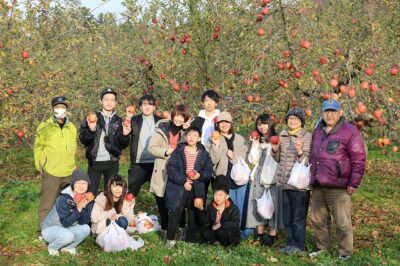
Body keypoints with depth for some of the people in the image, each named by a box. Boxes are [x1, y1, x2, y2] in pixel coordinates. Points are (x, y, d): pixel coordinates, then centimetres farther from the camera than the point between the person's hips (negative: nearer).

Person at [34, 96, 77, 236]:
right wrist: (41, 166, -4)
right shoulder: (45, 127, -6)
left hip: (69, 173, 4)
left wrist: (70, 164, 14)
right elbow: (38, 148, -1)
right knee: (47, 204, 0)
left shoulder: (72, 128, 8)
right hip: (50, 173, -4)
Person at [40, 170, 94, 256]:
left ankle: (69, 247, 5)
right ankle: (52, 247, -2)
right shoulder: (63, 198, -26)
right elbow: (65, 223, -29)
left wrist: (84, 207, -31)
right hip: (50, 229, -6)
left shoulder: (87, 199, -10)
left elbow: (83, 222, -15)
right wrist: (78, 209, -37)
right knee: (68, 236, -33)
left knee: (85, 229, -20)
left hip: (67, 229, 6)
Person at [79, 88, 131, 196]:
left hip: (112, 163, 2)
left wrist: (125, 135, -16)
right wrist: (91, 130, -22)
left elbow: (123, 145, 4)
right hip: (95, 162, -2)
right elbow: (83, 140, -4)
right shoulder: (92, 118, 3)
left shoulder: (119, 121, 7)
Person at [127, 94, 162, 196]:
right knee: (131, 192, 5)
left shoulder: (160, 121, 6)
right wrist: (128, 119, -21)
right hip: (138, 164, 0)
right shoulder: (134, 120, 4)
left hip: (156, 163, 1)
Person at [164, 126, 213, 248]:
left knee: (194, 214, 7)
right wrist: (183, 181, -15)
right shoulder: (179, 151, 0)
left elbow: (209, 171, 6)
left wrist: (200, 175, -16)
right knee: (175, 211, -7)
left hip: (196, 188, 2)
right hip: (179, 186, -2)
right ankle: (170, 238, 5)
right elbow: (171, 168, -7)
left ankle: (191, 239, 21)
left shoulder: (203, 154, 5)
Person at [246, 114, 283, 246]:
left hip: (273, 177, -5)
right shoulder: (257, 141, 14)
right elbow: (252, 160, 3)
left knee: (272, 204, -5)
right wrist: (255, 144, -2)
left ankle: (272, 235, 1)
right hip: (258, 177, 5)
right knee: (258, 205, 5)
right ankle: (259, 235, 12)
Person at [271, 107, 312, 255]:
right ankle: (290, 242, 27)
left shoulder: (307, 137, -9)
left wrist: (299, 151, -30)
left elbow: (308, 162, -12)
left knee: (298, 217, 4)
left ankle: (298, 245, 16)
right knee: (287, 217, 14)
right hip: (285, 182, 6)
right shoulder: (282, 135, 9)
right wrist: (275, 150, -4)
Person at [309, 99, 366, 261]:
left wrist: (354, 184, -12)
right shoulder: (318, 131, 13)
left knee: (342, 223, 1)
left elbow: (358, 160, -11)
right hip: (318, 187, 7)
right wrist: (313, 177, 22)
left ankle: (345, 252, 17)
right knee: (318, 220, 16)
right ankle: (322, 247, 33)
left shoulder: (350, 132, -9)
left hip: (338, 188, -7)